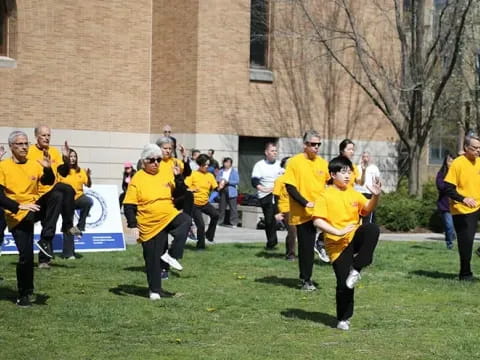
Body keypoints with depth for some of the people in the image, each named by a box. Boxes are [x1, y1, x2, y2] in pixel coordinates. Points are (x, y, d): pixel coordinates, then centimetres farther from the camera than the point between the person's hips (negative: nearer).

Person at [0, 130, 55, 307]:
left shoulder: (34, 164, 5)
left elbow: (49, 182, -4)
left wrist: (47, 168, -23)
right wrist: (19, 206, -22)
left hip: (34, 209, 2)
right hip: (17, 216, -2)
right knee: (25, 255, -6)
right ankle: (24, 295, 13)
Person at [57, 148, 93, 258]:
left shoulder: (80, 171, 7)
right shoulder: (61, 171, -1)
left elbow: (88, 185, 1)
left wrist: (88, 176, -16)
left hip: (78, 197, 2)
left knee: (89, 201, -34)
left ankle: (80, 226, -18)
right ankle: (68, 253, 8)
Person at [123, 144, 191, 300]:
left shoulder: (166, 175, 3)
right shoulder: (137, 179, -8)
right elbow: (129, 205, -8)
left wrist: (178, 177, -7)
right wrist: (133, 226, -14)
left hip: (169, 216, 3)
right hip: (149, 225, -2)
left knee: (186, 221, -29)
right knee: (153, 258, 4)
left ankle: (172, 255, -19)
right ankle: (154, 290, 21)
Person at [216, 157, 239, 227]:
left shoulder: (234, 171, 0)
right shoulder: (221, 171, 13)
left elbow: (237, 181, -6)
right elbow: (217, 179, 15)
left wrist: (228, 182, -15)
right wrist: (219, 181, -8)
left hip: (231, 192, -4)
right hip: (222, 191, 4)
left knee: (233, 208, -6)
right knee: (221, 207, 8)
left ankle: (234, 223, -3)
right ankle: (219, 221, 17)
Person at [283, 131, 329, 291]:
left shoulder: (322, 163, 7)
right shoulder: (295, 162, -5)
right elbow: (290, 187, -9)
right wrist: (306, 203, -17)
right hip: (303, 213, -3)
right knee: (306, 247, 2)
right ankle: (306, 280, 14)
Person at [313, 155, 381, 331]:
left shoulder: (354, 194, 11)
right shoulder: (326, 196, -4)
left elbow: (367, 208, -3)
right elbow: (317, 221, -12)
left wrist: (375, 196, -23)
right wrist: (338, 232, -21)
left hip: (355, 238, 4)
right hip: (337, 244, -4)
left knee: (372, 229, -29)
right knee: (344, 283, -8)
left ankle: (355, 268, -19)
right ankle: (343, 319, 13)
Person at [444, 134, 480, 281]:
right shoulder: (457, 163, -11)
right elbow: (448, 188, -14)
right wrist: (463, 199, -27)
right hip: (463, 211, -5)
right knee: (466, 242, 0)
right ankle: (465, 274, 12)